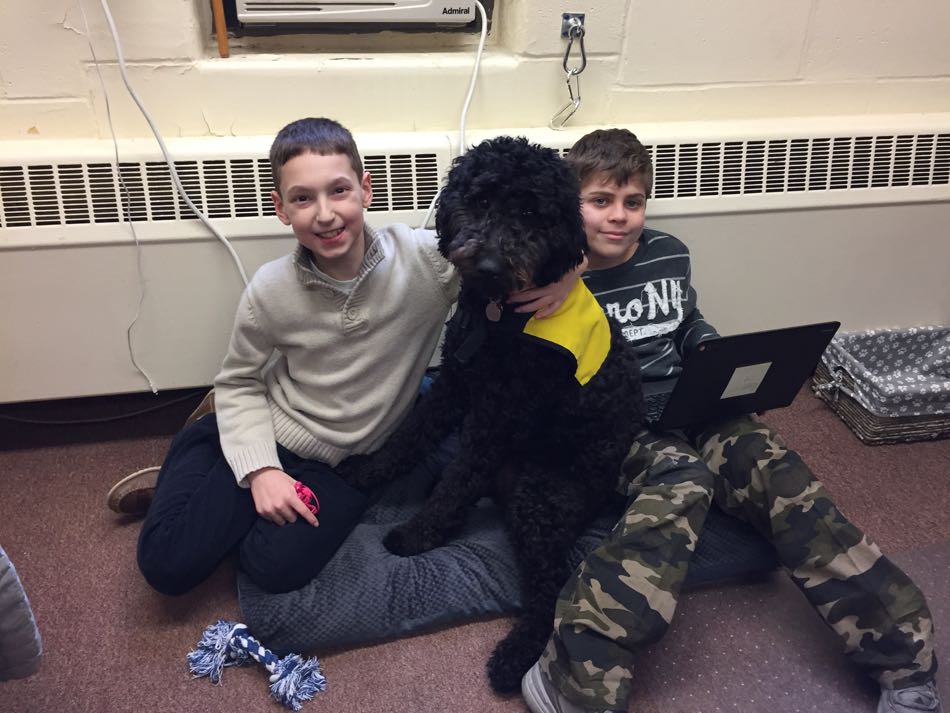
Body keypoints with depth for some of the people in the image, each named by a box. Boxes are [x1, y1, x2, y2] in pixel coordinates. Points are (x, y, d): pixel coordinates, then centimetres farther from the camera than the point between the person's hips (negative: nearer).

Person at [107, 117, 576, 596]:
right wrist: (261, 470, -13)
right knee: (167, 565, -4)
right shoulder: (270, 290, -18)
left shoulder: (427, 259, -23)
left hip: (351, 463, 0)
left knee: (278, 570, -12)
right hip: (270, 438, 0)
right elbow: (238, 382, -2)